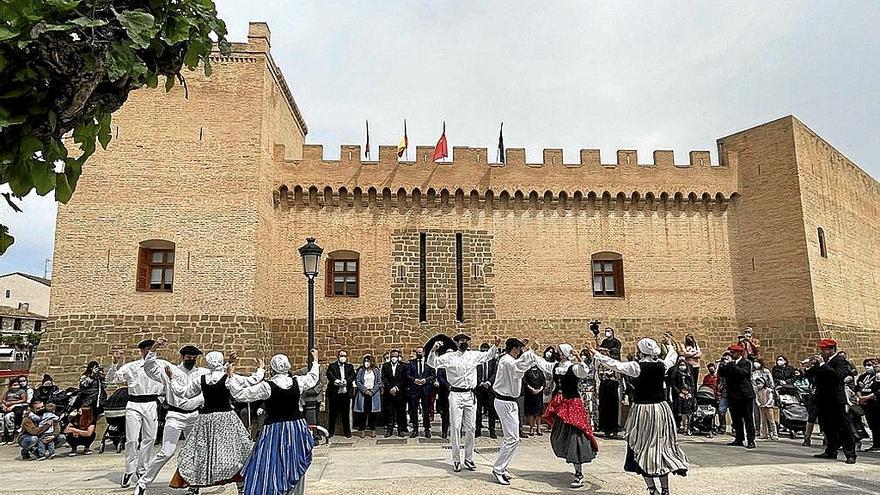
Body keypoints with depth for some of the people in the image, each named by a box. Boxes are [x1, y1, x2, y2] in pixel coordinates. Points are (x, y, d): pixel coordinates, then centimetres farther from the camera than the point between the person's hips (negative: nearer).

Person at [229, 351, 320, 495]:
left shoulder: (267, 386, -15)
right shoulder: (297, 382, -4)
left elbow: (241, 394, -10)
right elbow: (312, 377, 17)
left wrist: (231, 376, 0)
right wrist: (315, 361, 33)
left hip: (275, 430, -4)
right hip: (297, 428, 4)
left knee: (272, 469, 3)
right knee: (297, 468, 18)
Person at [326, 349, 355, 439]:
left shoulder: (350, 367, 14)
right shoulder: (332, 366, 9)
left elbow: (352, 376, -1)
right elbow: (329, 375, -8)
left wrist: (346, 381, -19)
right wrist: (335, 380, -26)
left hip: (346, 393, 1)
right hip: (334, 393, -1)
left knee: (346, 413, 4)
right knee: (332, 413, 4)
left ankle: (347, 431, 12)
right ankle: (331, 431, 14)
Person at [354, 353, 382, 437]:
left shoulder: (376, 370, 8)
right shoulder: (361, 370, 7)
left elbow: (379, 382, 4)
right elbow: (357, 381, 0)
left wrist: (372, 391, -8)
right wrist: (365, 390, -10)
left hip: (374, 394, 0)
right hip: (363, 394, 0)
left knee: (373, 412, -1)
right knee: (363, 412, -4)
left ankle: (372, 430, 6)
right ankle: (361, 430, 2)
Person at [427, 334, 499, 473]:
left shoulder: (474, 355, 9)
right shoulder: (449, 357, 0)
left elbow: (489, 355, 22)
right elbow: (431, 363, -2)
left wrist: (495, 346, 4)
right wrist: (434, 350, -20)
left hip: (470, 395, 3)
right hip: (456, 395, -3)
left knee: (471, 428, 7)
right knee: (455, 428, -1)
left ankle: (469, 459, 19)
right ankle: (456, 460, 8)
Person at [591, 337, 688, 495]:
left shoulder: (637, 366, -15)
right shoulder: (662, 365, 0)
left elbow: (615, 365, -14)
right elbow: (673, 357, 21)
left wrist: (596, 354, -4)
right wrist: (669, 345, 41)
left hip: (642, 410, -5)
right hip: (661, 408, 5)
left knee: (643, 448, 6)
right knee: (661, 447, 14)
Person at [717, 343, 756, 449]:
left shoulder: (746, 363, -3)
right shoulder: (728, 363, 12)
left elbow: (742, 372, -22)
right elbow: (720, 374, 5)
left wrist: (731, 363, -23)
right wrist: (723, 364, -8)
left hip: (745, 395, -6)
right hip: (733, 395, 6)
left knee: (748, 419, -2)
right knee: (736, 419, 10)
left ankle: (751, 440, 1)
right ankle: (739, 439, 18)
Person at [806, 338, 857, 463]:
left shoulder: (840, 361, -8)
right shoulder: (820, 361, 12)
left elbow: (838, 375, -26)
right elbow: (809, 375, 13)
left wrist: (822, 364, -23)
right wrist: (812, 365, -5)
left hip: (836, 400, -8)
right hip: (823, 400, 8)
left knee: (843, 428, -3)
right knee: (827, 428, 15)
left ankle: (850, 454, 1)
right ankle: (831, 451, 24)